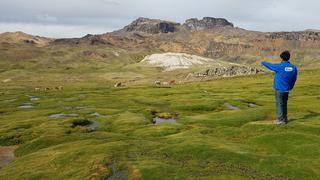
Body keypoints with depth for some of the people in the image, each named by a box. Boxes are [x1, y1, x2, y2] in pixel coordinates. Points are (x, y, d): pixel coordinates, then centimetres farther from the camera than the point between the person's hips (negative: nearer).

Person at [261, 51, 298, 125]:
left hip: (279, 89, -6)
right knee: (284, 104, 17)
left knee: (279, 104, 2)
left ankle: (281, 120, 4)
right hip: (287, 89, 6)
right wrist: (290, 87, 24)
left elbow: (270, 65, -1)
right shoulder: (294, 67, 0)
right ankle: (285, 118, 25)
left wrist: (263, 62, 20)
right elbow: (294, 79, 10)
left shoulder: (280, 66, -17)